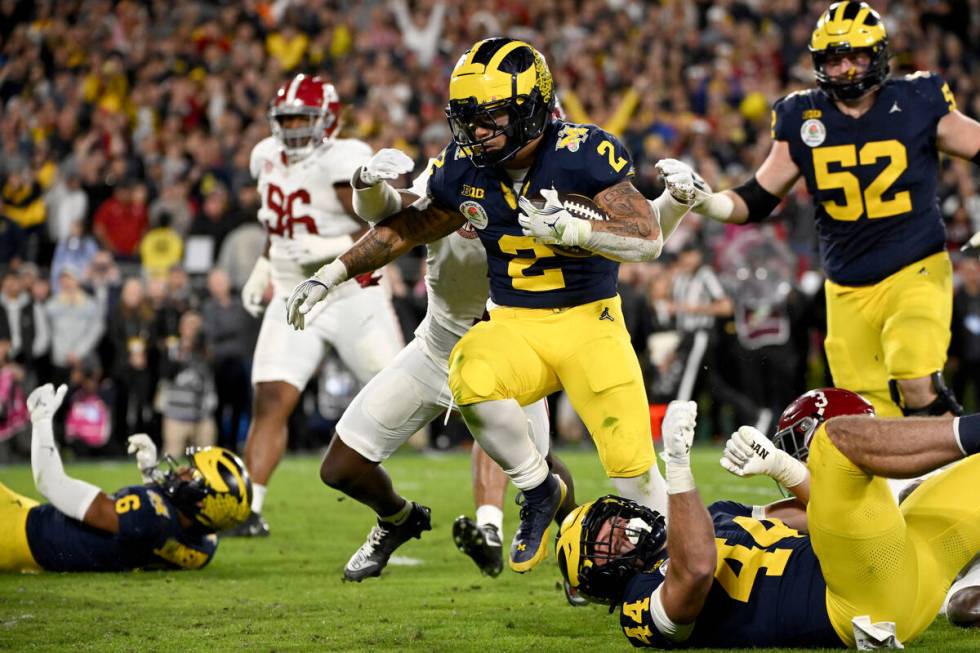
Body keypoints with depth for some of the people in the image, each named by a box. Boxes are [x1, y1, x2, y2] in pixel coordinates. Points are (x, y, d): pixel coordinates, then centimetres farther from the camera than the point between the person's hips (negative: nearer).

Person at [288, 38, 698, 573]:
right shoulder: (464, 169, -1)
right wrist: (330, 275, 12)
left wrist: (571, 230, -33)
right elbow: (408, 229, 15)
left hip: (590, 322, -3)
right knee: (471, 375, -32)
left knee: (633, 471, -10)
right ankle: (539, 491, -7)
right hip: (514, 326, 3)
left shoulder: (581, 154, -15)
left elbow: (648, 239, -18)